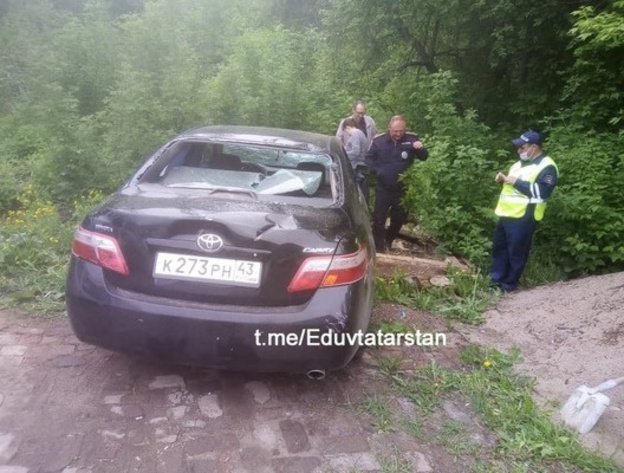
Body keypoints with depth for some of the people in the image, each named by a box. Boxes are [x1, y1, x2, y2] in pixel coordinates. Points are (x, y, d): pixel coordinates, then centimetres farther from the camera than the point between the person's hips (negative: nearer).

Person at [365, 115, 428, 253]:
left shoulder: (411, 139, -7)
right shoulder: (379, 141, -5)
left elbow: (424, 157, -6)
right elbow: (369, 158, 4)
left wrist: (421, 148, -28)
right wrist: (377, 171, -11)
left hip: (402, 188, 1)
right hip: (383, 188, -1)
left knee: (399, 217, 13)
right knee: (379, 217, 2)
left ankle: (389, 239, 37)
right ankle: (378, 246, 13)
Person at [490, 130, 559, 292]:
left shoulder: (546, 167, -10)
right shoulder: (521, 163, 17)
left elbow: (542, 192, -21)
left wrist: (517, 182, -20)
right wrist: (504, 178, 7)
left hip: (522, 218, -9)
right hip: (507, 214, 9)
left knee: (516, 252, 0)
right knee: (499, 248, 14)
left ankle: (509, 284, 10)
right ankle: (495, 280, 24)